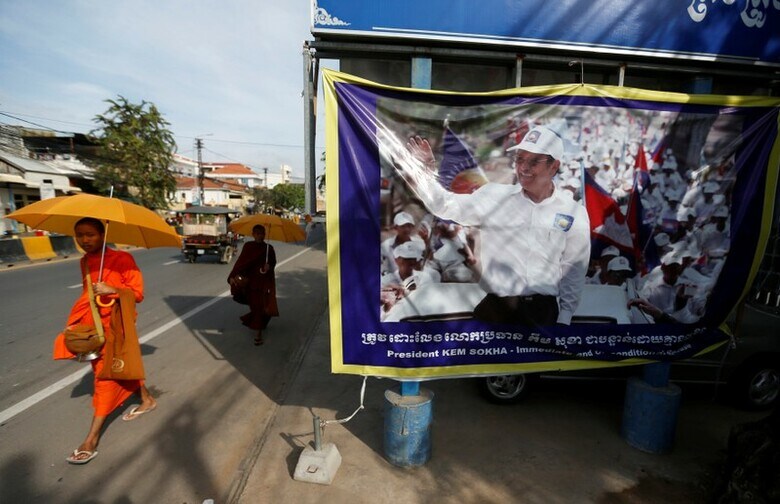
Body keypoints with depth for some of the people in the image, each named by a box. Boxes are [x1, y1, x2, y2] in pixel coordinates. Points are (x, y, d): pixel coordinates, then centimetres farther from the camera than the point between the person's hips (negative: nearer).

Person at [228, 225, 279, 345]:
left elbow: (273, 262, 7)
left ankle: (258, 333, 18)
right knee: (255, 305, 5)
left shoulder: (269, 248, -1)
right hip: (252, 280, 0)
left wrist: (269, 266, -16)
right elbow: (241, 262, -7)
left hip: (265, 281, 0)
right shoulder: (248, 246, -2)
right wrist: (232, 276, -17)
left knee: (262, 306, 2)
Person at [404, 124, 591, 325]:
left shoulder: (574, 213, 1)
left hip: (544, 309, 1)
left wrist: (565, 317, 6)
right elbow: (445, 205, -6)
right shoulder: (494, 196, -1)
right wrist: (424, 172, -20)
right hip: (493, 306, 0)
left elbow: (574, 271, 6)